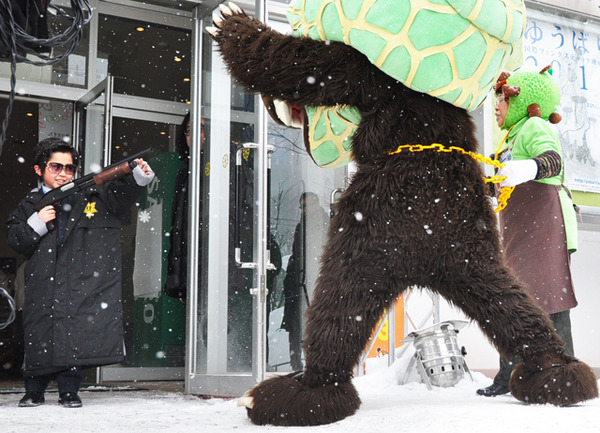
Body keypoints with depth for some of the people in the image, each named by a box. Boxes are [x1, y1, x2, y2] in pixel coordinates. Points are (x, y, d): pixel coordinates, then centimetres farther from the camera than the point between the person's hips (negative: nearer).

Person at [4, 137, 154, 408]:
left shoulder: (91, 197, 9)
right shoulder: (30, 205, 11)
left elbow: (120, 193, -1)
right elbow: (14, 240, 6)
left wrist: (139, 175, -18)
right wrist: (36, 223, -10)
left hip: (81, 283, -1)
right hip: (43, 284, 1)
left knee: (75, 334, -2)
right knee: (39, 335, 2)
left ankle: (68, 391, 12)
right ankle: (34, 391, 19)